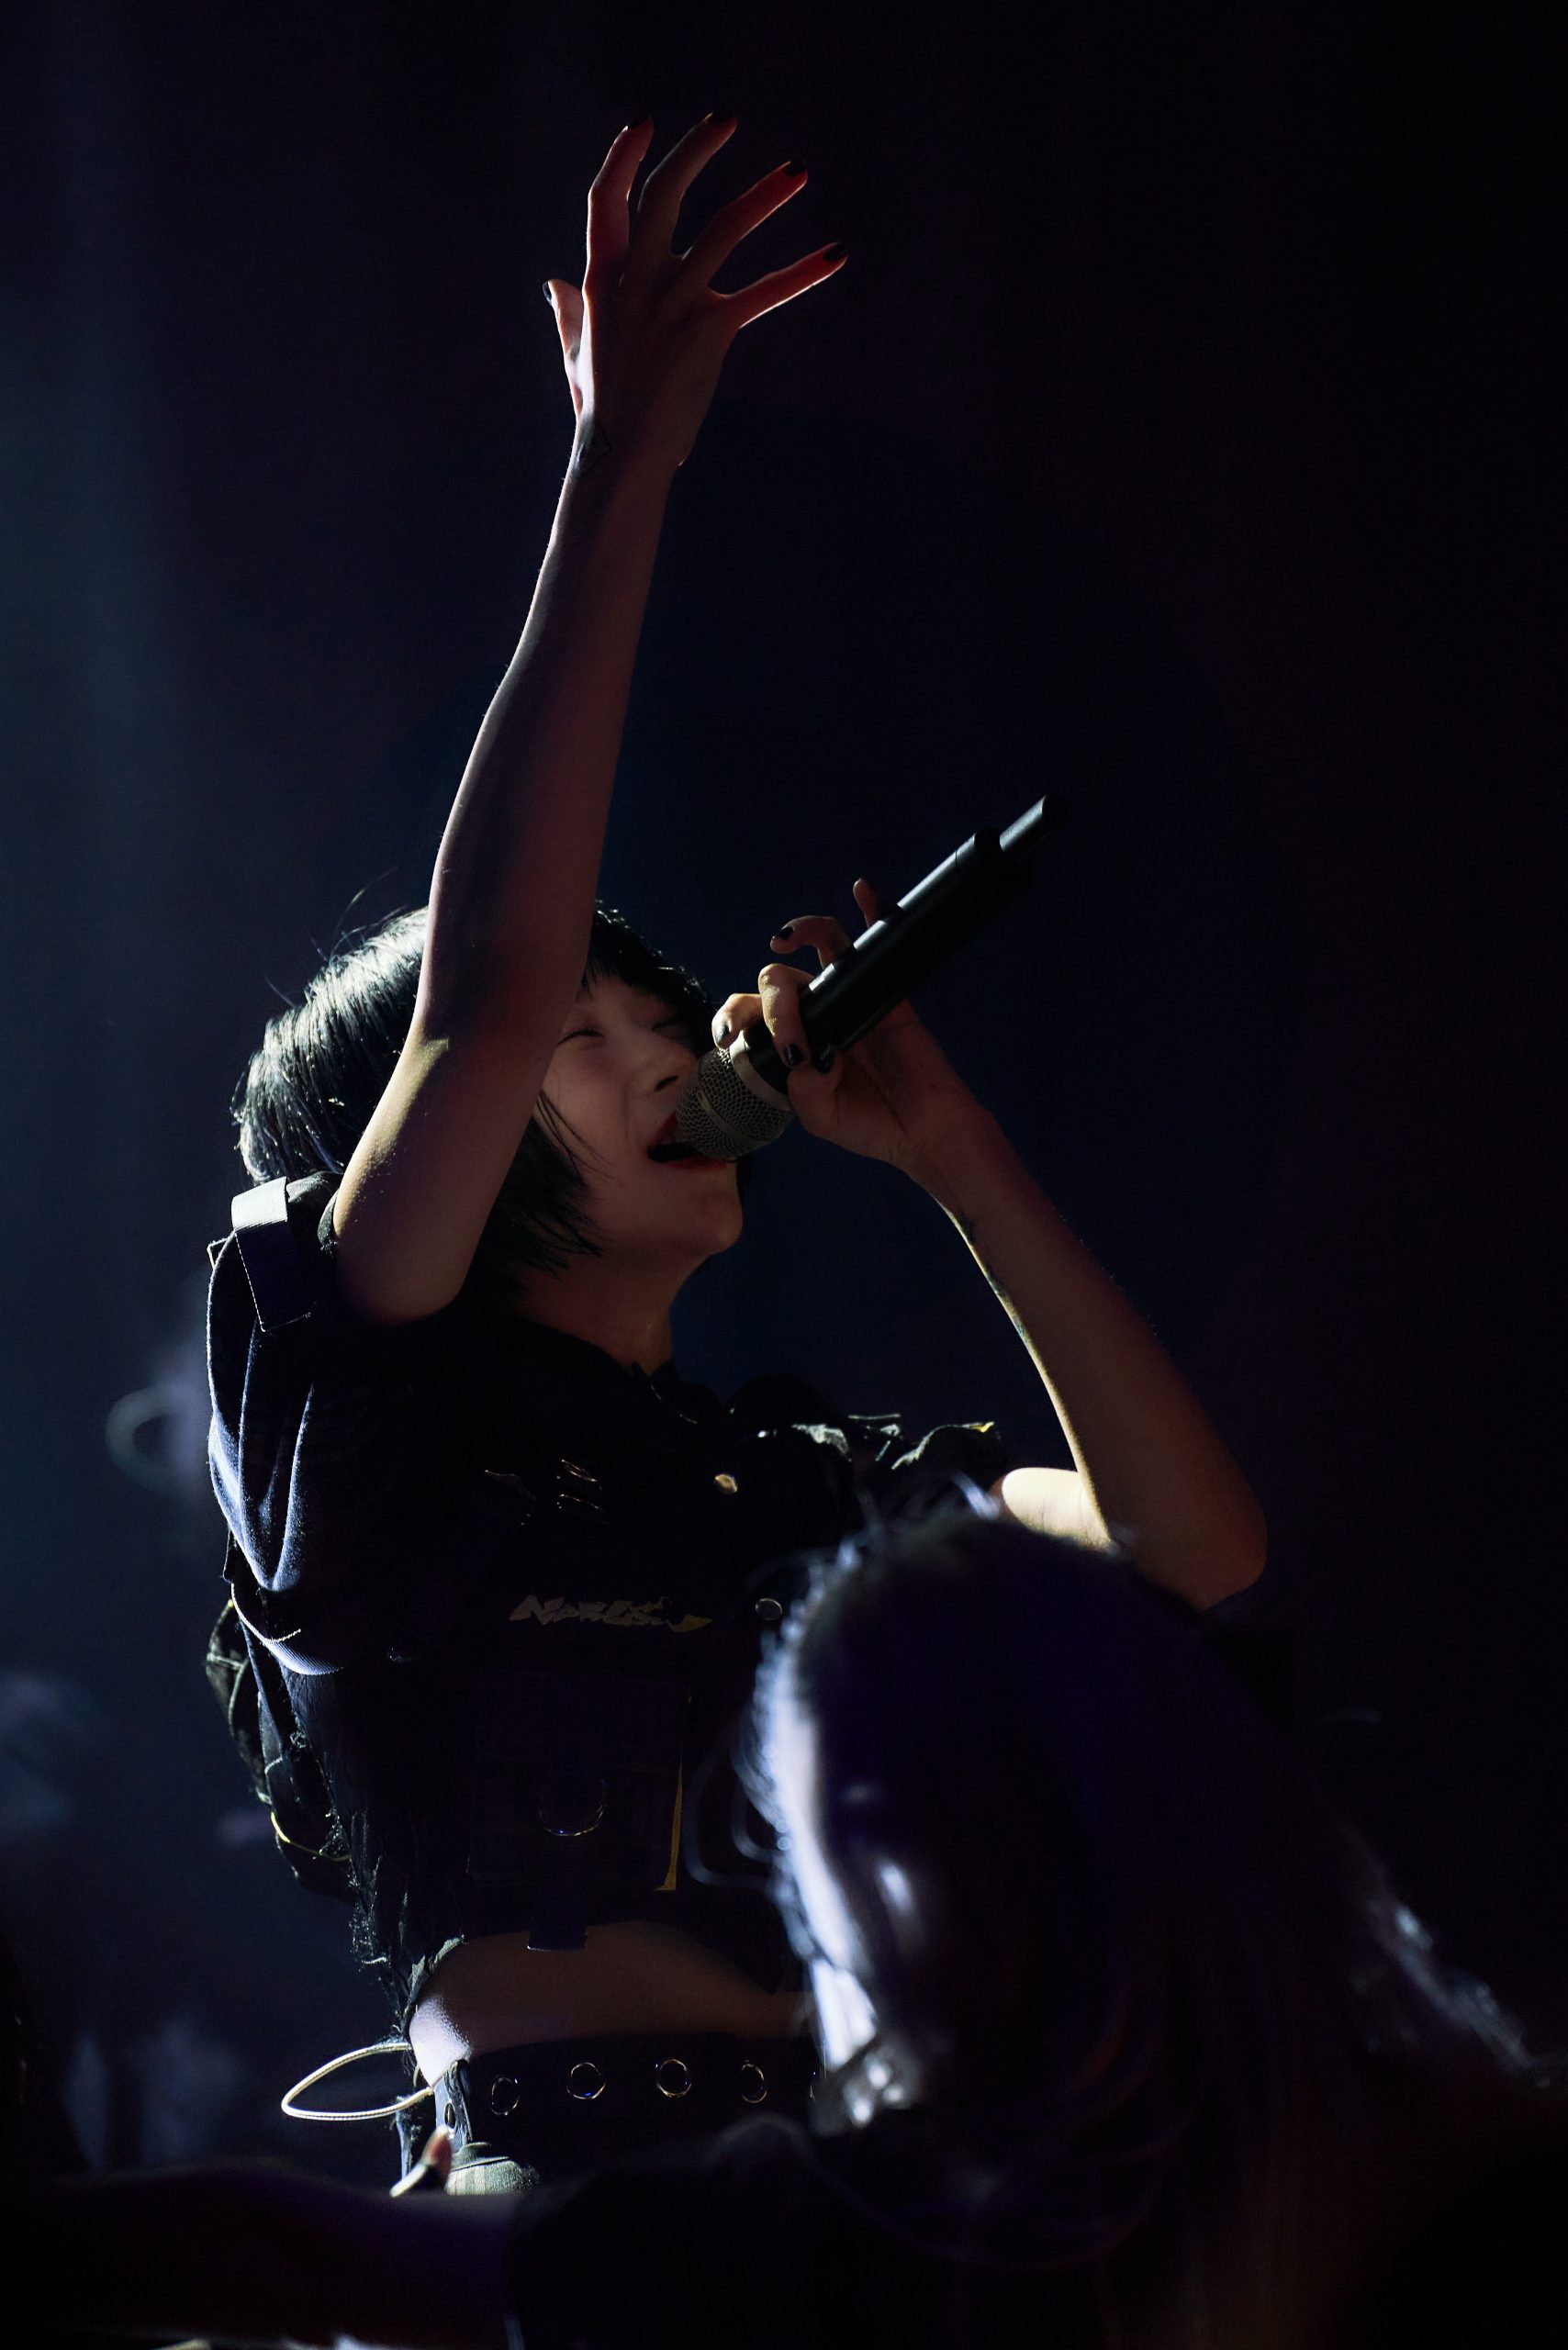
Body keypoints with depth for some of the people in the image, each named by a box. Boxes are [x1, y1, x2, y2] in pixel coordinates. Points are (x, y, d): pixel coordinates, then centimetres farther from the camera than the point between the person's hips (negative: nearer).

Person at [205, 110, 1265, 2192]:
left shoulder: (817, 1487, 22)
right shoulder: (379, 1435, 6)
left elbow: (1192, 1550, 10)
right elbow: (488, 992, -8)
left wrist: (945, 1143, 13)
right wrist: (619, 482, -7)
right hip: (557, 2207, -4)